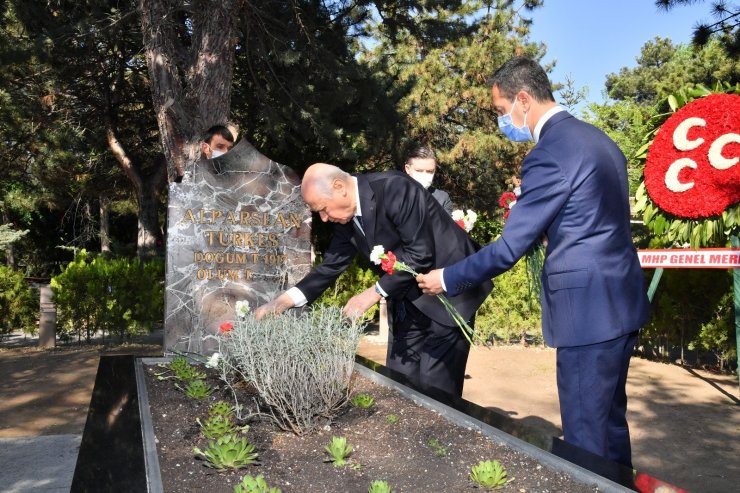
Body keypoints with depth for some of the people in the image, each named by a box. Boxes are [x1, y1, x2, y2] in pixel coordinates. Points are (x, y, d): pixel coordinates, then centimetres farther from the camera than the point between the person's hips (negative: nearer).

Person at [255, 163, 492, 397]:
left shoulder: (395, 189, -23)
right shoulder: (347, 218, 1)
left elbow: (420, 253, -25)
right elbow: (331, 265, 5)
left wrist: (375, 292, -21)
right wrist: (283, 301, -5)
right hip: (413, 300, 8)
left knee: (435, 388, -5)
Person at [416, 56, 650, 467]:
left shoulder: (550, 153, -18)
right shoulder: (596, 138, 11)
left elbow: (509, 248, -17)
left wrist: (447, 279, -5)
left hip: (589, 311, -10)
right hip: (622, 300, 10)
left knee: (584, 436, 3)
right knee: (611, 420, 22)